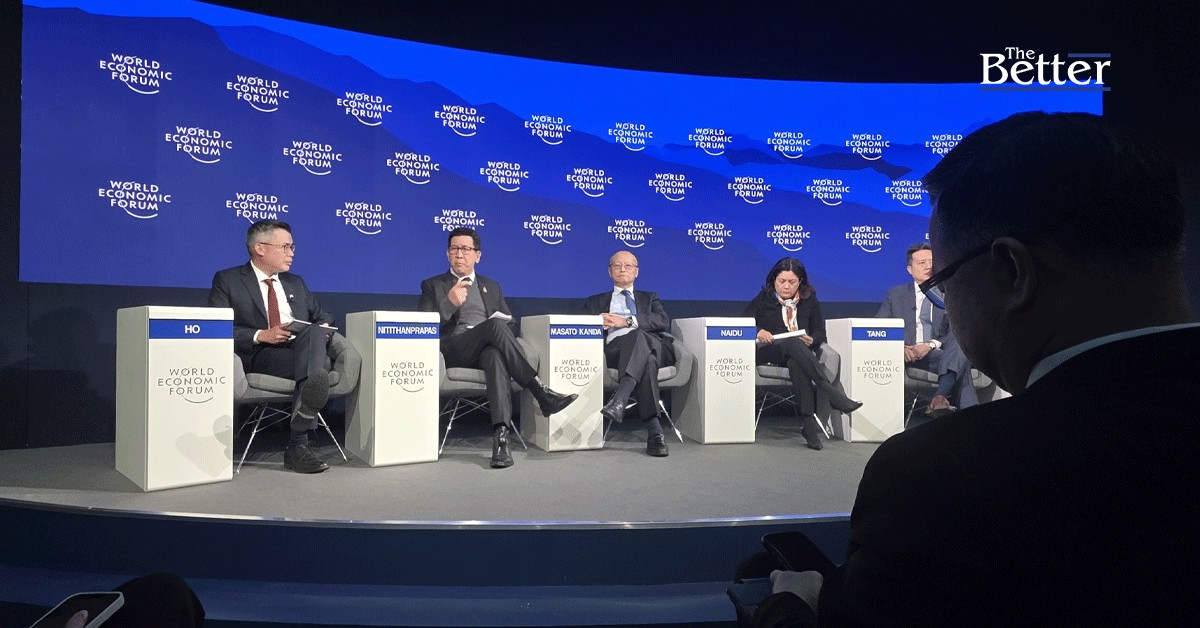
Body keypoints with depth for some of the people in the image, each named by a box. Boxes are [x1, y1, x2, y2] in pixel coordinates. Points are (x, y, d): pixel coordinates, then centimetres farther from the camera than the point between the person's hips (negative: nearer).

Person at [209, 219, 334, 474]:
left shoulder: (296, 283, 29)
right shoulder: (227, 280, 11)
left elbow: (322, 316, 29)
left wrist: (322, 331, 3)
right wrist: (261, 336, -15)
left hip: (304, 349, 4)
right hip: (262, 357, -4)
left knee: (314, 332, -36)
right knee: (320, 363, -36)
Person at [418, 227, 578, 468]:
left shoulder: (491, 287, 28)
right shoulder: (432, 286, 18)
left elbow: (511, 325, 23)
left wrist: (500, 327, -2)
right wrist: (450, 303, -12)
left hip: (490, 347, 2)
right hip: (454, 351, -2)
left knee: (495, 354, -38)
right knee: (494, 325, -34)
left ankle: (501, 433, -53)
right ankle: (542, 394, -35)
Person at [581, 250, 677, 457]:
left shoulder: (649, 298, 32)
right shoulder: (595, 302, 33)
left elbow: (663, 321, 9)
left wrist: (627, 321, -5)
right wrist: (598, 323, -8)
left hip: (654, 347, 1)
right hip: (614, 350, -1)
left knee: (639, 335, -39)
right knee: (647, 360, -38)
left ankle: (619, 401, -53)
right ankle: (654, 431, -48)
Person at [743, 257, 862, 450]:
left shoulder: (809, 300, 17)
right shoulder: (764, 299, 13)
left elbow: (820, 332, 14)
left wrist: (811, 340, -10)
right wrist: (758, 332, -21)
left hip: (800, 352, 2)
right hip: (766, 353, -1)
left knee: (796, 362, -39)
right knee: (794, 343, -37)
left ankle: (808, 421, -48)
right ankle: (833, 395, -46)